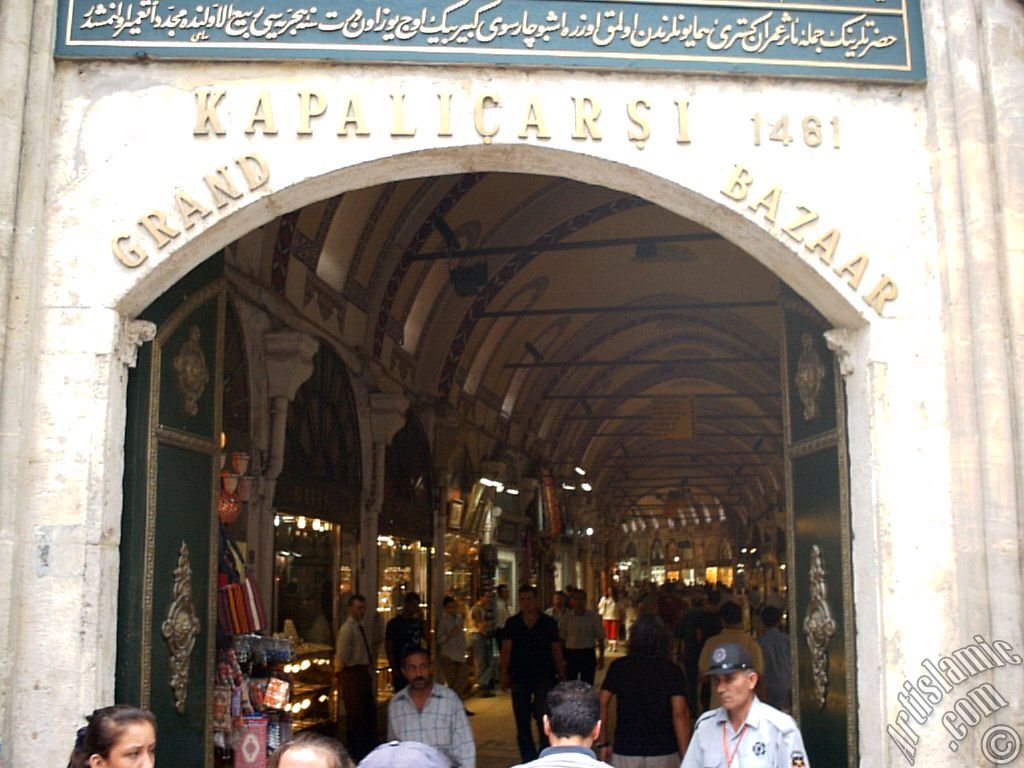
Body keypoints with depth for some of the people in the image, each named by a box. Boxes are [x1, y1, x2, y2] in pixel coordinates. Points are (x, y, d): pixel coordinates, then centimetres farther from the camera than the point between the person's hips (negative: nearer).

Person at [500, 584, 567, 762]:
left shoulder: (548, 622, 2)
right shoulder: (512, 623, 2)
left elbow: (556, 650, 7)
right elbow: (506, 649, -4)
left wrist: (561, 674, 5)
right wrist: (504, 674, -13)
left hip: (544, 676, -2)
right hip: (519, 677, 2)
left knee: (543, 717, -12)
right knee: (522, 721, 7)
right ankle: (528, 759, 20)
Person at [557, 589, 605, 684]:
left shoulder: (594, 617, 0)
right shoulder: (566, 617, 1)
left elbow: (600, 638, 4)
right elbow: (561, 638, 5)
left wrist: (601, 656, 3)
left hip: (588, 654, 0)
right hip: (571, 654, 0)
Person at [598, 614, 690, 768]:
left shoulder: (618, 666, 1)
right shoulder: (672, 671, -4)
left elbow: (601, 704, -3)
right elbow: (679, 714, -12)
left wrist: (603, 743, 5)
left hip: (624, 752, 1)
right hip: (664, 754, -1)